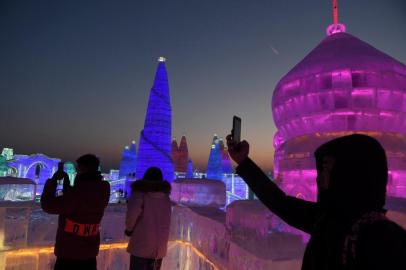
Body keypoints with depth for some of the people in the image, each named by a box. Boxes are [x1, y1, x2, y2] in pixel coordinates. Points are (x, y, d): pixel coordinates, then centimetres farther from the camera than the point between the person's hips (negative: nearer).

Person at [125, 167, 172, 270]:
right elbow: (165, 221, 7)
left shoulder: (140, 192, -8)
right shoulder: (166, 197, 8)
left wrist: (129, 229, -7)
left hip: (141, 245, -4)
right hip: (160, 247, 4)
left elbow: (132, 211, -25)